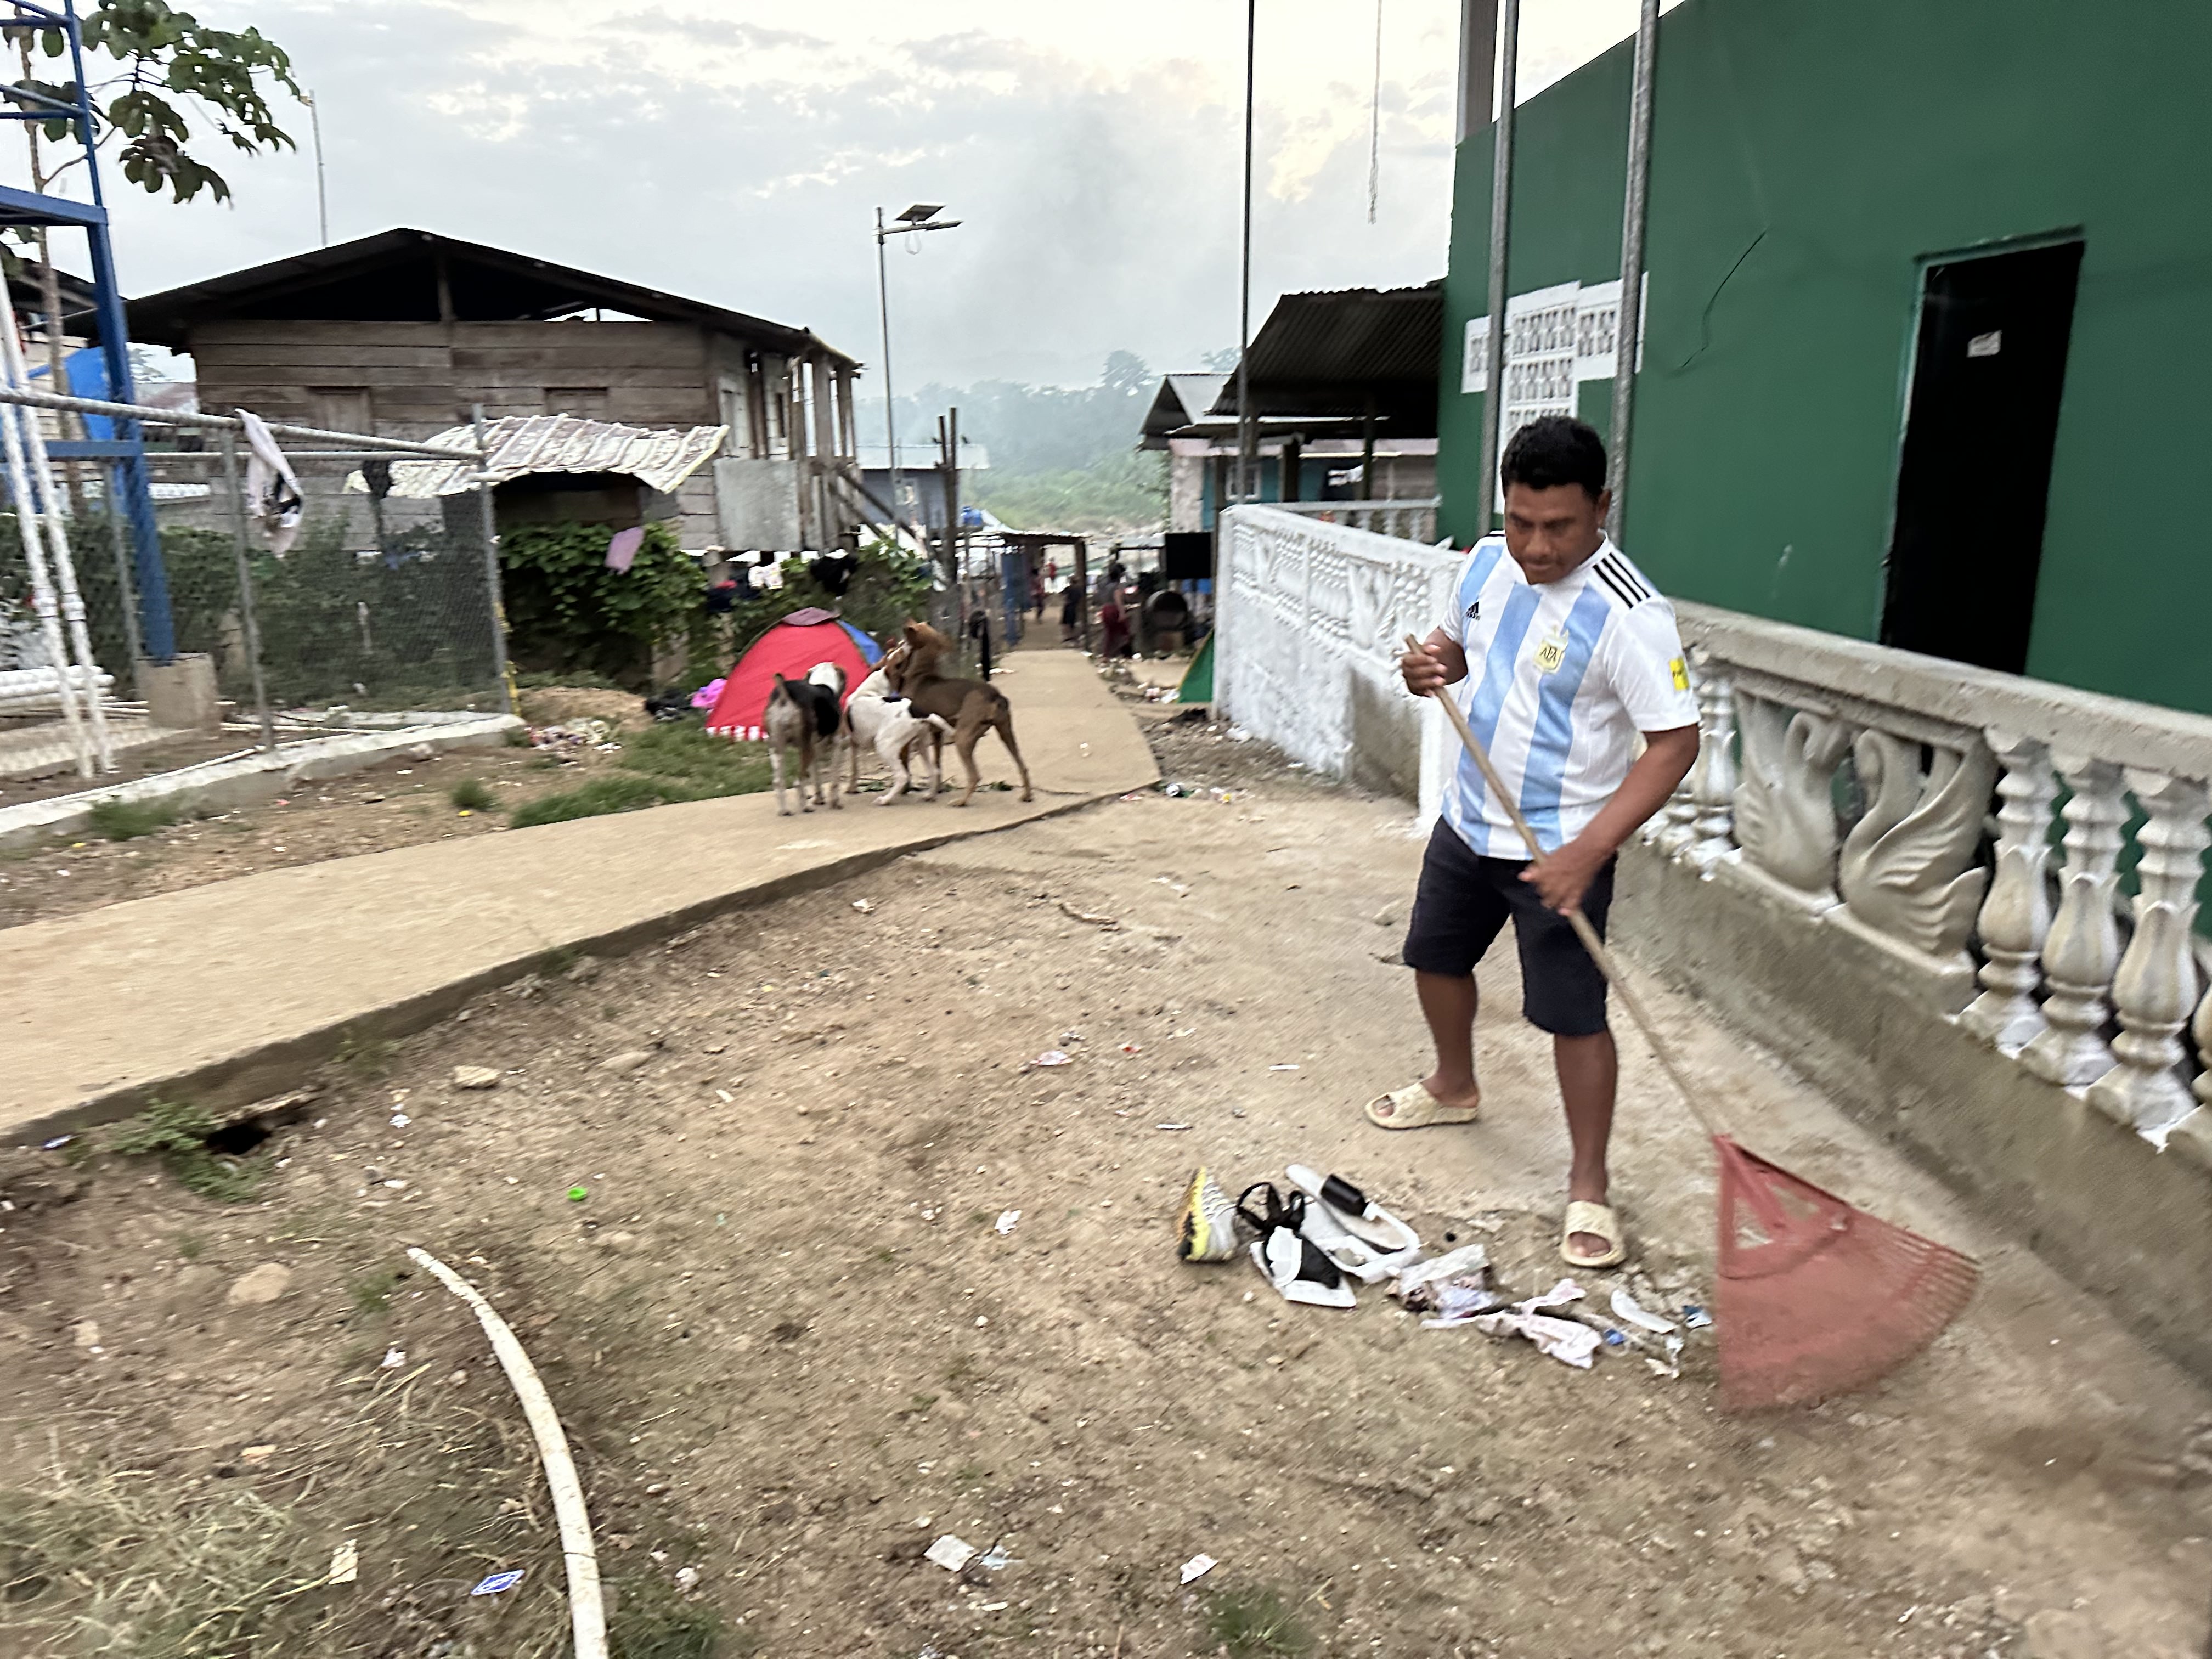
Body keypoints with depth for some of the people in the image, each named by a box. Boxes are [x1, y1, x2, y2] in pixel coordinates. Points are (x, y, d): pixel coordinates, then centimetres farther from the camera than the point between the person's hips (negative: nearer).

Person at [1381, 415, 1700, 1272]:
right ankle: (1455, 1086, 49)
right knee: (1436, 956, 22)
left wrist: (1587, 851, -32)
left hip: (1560, 850, -7)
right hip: (1468, 821, 8)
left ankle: (1588, 1186, 16)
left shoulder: (1629, 612, -24)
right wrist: (1430, 663, -11)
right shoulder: (1487, 562, -3)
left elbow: (1675, 743, -25)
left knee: (1574, 1016, -2)